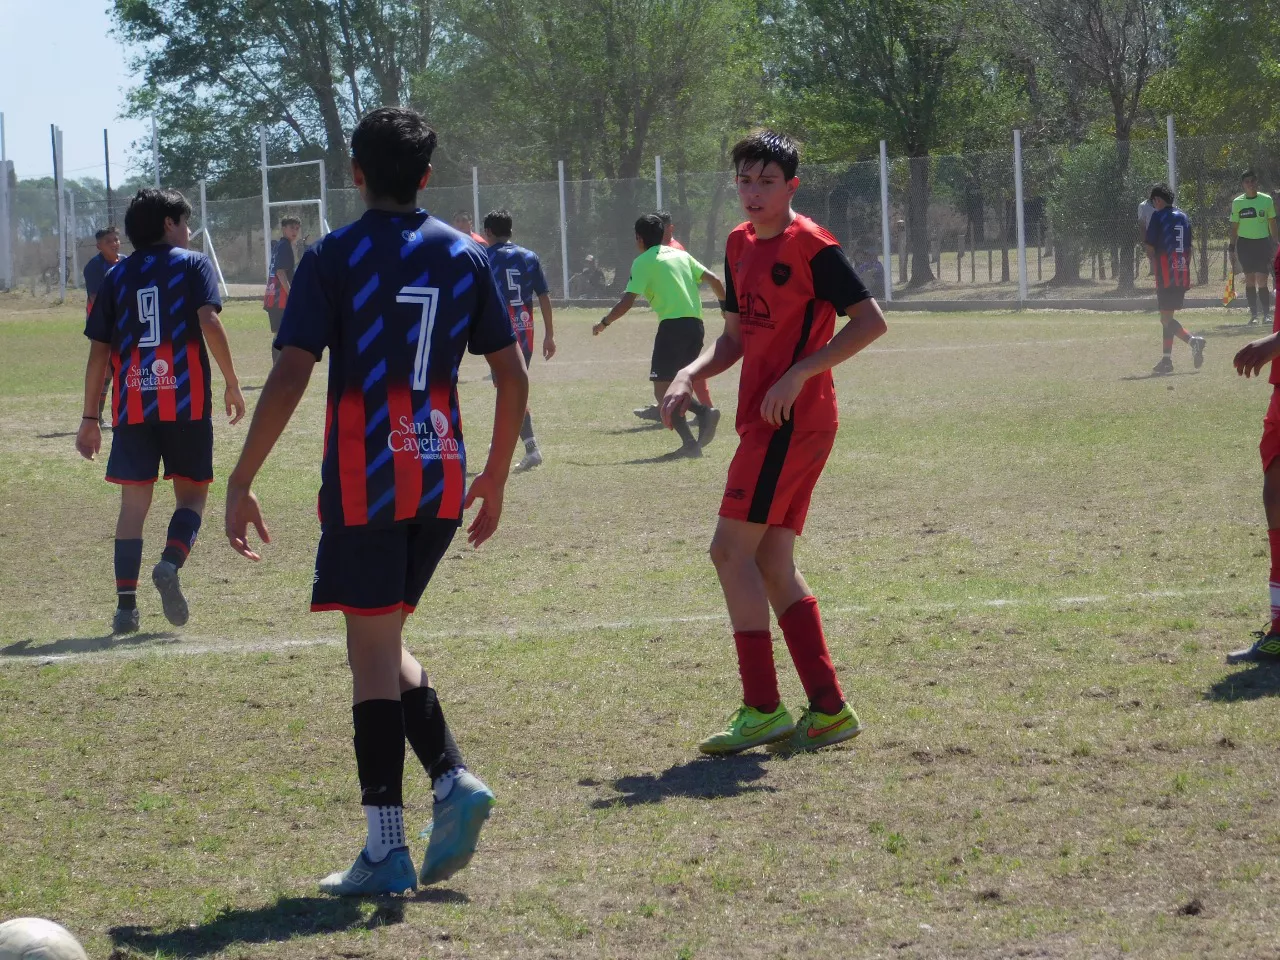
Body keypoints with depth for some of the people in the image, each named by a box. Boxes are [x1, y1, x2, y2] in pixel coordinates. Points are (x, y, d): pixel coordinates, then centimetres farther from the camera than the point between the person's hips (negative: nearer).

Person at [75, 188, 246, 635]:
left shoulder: (116, 277, 13)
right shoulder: (194, 264, 4)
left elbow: (99, 351, 10)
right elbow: (209, 323, -11)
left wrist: (90, 418, 14)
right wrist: (232, 384, -6)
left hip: (132, 405, 3)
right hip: (186, 400, -3)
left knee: (134, 502, 6)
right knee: (192, 494, 10)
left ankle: (126, 606, -1)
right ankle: (170, 564, -18)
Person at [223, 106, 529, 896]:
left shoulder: (334, 259, -5)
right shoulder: (466, 256, 8)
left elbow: (291, 376, -12)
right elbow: (514, 376, 8)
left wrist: (241, 482, -7)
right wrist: (495, 480, 19)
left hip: (365, 478, -4)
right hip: (443, 478, 5)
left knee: (372, 652, -1)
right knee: (384, 643, 19)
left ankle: (387, 852, -2)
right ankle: (453, 782, 0)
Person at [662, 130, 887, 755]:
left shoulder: (810, 246, -11)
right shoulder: (740, 245, 15)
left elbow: (870, 321, -14)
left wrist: (799, 374, -19)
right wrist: (690, 375, 4)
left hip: (792, 419, -9)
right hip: (763, 420, 9)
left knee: (731, 549, -11)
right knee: (773, 564, 7)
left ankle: (762, 710, -9)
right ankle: (829, 710, 10)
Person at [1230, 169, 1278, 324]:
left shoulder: (1266, 200, 2)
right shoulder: (1237, 203, 2)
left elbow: (1272, 223, 9)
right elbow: (1234, 227, 8)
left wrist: (1274, 244, 6)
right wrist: (1232, 248, 5)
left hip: (1262, 242, -1)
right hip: (1244, 243, 1)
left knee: (1262, 281, -8)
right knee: (1250, 281, 2)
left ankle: (1266, 314, 1)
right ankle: (1253, 314, 9)